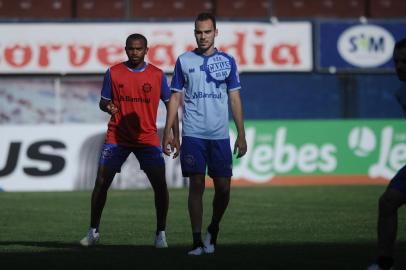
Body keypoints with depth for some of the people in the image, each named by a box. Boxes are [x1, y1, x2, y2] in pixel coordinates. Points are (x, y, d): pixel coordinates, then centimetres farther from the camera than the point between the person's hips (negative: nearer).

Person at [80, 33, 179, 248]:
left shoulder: (157, 75, 0)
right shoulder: (113, 73, 1)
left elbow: (170, 104, 6)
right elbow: (103, 101, 7)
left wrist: (175, 136, -1)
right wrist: (107, 107, -18)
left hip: (148, 138, 0)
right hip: (117, 137, 0)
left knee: (160, 184, -11)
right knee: (101, 182, -3)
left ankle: (161, 234, 0)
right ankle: (93, 232, 11)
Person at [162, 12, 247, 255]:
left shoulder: (227, 61, 7)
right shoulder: (184, 61, 5)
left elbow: (235, 99, 8)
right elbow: (175, 98, 8)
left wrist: (241, 135, 3)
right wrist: (167, 133, 1)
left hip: (220, 135, 1)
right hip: (193, 134, -1)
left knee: (223, 187, 0)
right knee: (196, 186, -4)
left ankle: (214, 230, 24)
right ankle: (197, 241, 0)